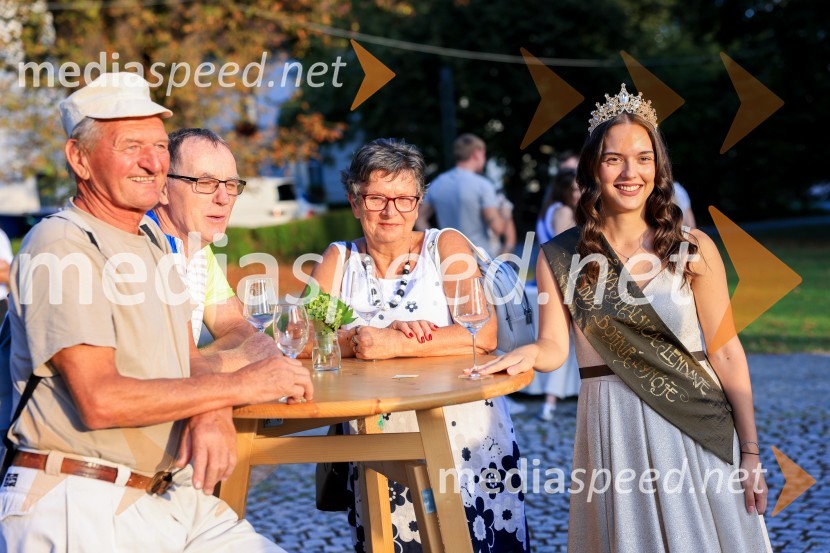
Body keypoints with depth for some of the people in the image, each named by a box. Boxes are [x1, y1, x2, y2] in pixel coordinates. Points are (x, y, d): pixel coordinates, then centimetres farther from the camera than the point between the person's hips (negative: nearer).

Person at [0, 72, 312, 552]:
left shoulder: (150, 239, 17)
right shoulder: (61, 247, -12)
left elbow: (189, 360, 16)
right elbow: (101, 399, -21)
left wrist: (213, 414, -9)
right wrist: (239, 385, -14)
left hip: (170, 493, 8)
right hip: (79, 507, -8)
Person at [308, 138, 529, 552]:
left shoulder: (446, 247, 2)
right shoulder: (340, 260, 8)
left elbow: (483, 335, -12)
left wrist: (395, 345, -21)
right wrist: (389, 328, -18)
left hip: (465, 439, -1)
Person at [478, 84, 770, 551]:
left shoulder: (692, 249, -2)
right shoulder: (560, 258, 1)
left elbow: (727, 354, -2)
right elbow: (554, 347, -1)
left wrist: (751, 452, -3)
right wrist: (528, 355, -24)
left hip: (700, 423, 0)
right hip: (614, 426, 0)